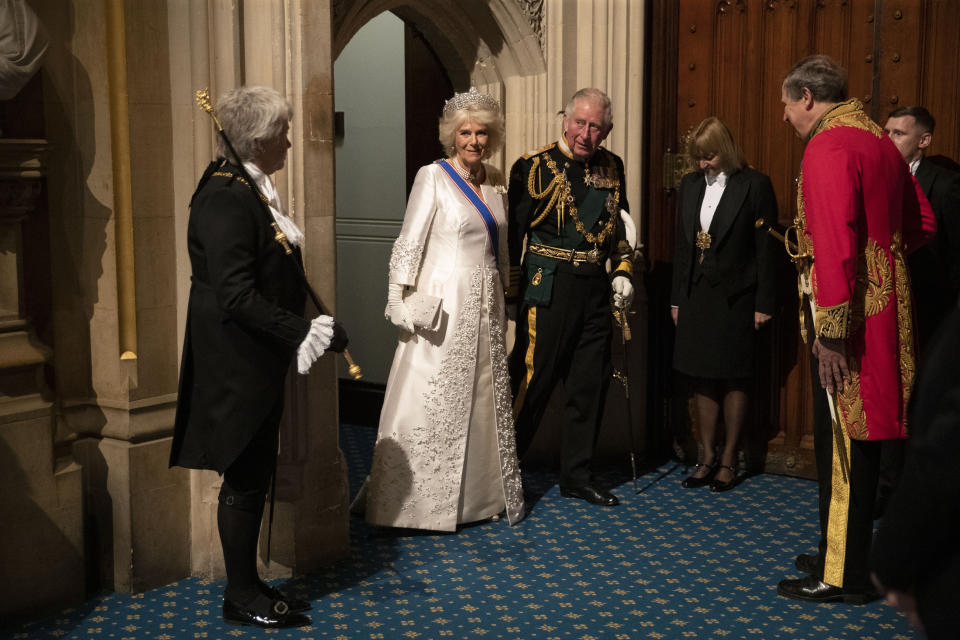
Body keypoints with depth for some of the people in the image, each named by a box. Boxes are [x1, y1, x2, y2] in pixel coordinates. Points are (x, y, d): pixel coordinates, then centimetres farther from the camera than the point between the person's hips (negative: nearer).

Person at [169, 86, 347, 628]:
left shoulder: (254, 189, 11)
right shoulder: (226, 196, -19)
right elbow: (236, 296, -24)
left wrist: (313, 327, 6)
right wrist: (301, 333, -23)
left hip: (258, 361, 10)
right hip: (236, 364, -10)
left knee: (255, 476, 15)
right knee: (244, 478, 2)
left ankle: (249, 585, 27)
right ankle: (241, 597, 16)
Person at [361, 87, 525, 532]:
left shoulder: (494, 181, 11)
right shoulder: (433, 177, -7)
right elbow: (409, 243, -9)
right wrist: (404, 303, -15)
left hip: (484, 306, 6)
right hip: (443, 304, -6)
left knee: (486, 399, 11)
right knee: (433, 402, -4)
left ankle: (482, 493, 23)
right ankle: (416, 501, 7)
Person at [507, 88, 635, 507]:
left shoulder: (611, 167, 11)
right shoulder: (535, 167, -7)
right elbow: (514, 232, -7)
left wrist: (622, 269, 12)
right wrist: (511, 291, -9)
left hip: (595, 290, 6)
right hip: (548, 287, -6)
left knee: (590, 386, 11)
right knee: (532, 382, -4)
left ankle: (577, 476, 23)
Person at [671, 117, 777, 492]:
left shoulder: (755, 186, -7)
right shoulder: (691, 185, 8)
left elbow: (765, 248, -7)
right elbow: (682, 244, 12)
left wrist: (763, 304, -9)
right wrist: (677, 298, 10)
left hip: (735, 297, -5)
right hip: (697, 295, 5)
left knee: (734, 381, 5)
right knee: (701, 380, 9)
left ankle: (729, 460, 16)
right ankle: (707, 457, 19)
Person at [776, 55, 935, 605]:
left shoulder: (829, 146, -15)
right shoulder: (878, 140, 15)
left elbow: (835, 242, -24)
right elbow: (922, 222, 20)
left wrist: (832, 331, -24)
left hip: (850, 315, -9)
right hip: (884, 307, 9)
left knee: (843, 446, -1)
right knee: (852, 441, 17)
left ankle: (843, 577, 9)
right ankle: (841, 554, 28)